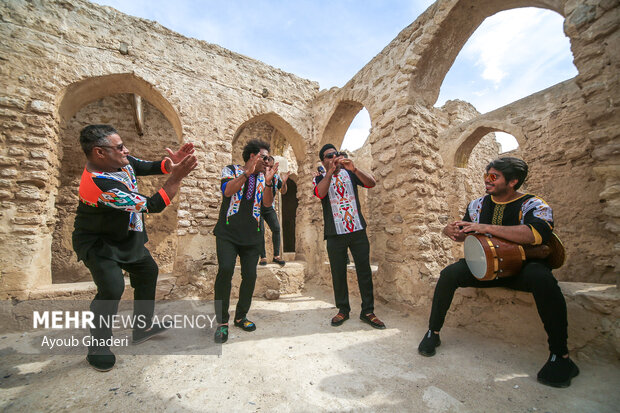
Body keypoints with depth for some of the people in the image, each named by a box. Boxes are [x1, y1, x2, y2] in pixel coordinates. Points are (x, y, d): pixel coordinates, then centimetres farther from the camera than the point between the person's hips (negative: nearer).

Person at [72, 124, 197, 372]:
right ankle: (97, 347, 7)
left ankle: (143, 327, 30)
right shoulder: (98, 183, -35)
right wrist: (177, 176, -37)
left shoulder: (121, 162, -11)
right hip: (98, 242, -9)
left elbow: (151, 167, -1)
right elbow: (153, 206, -36)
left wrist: (172, 161, -23)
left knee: (148, 271, 14)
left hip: (126, 237, 9)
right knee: (112, 289, -20)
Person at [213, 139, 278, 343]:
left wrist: (268, 181, -18)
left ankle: (241, 316, 22)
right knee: (225, 269, -19)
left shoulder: (263, 177, 12)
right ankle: (222, 322, -1)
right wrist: (248, 172, -22)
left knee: (250, 275, 0)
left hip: (252, 236, 3)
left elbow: (268, 202, -2)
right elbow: (227, 191, -14)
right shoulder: (231, 170, 5)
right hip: (228, 233, -3)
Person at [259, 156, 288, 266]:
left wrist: (284, 182, -15)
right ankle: (263, 257, 1)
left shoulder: (276, 176, 4)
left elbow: (283, 192, 4)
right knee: (260, 231, -9)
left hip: (269, 208, 3)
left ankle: (276, 255, -1)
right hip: (258, 208, -3)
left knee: (276, 228, -10)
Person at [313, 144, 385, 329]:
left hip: (357, 230, 1)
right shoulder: (319, 178, 6)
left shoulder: (350, 173, 10)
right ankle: (343, 310, 24)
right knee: (338, 273, 7)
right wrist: (330, 171, -21)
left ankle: (367, 311, 19)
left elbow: (372, 183, -6)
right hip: (335, 233, -1)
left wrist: (354, 169, -19)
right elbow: (320, 193, -16)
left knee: (364, 270, 5)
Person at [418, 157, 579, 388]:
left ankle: (560, 356, -18)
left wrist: (487, 227, -33)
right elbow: (466, 235, 18)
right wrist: (453, 232, -7)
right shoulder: (478, 204, 7)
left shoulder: (533, 205, -7)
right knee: (450, 274, -24)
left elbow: (538, 233, -30)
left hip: (521, 267, -2)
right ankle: (432, 333, -9)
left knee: (541, 278, -36)